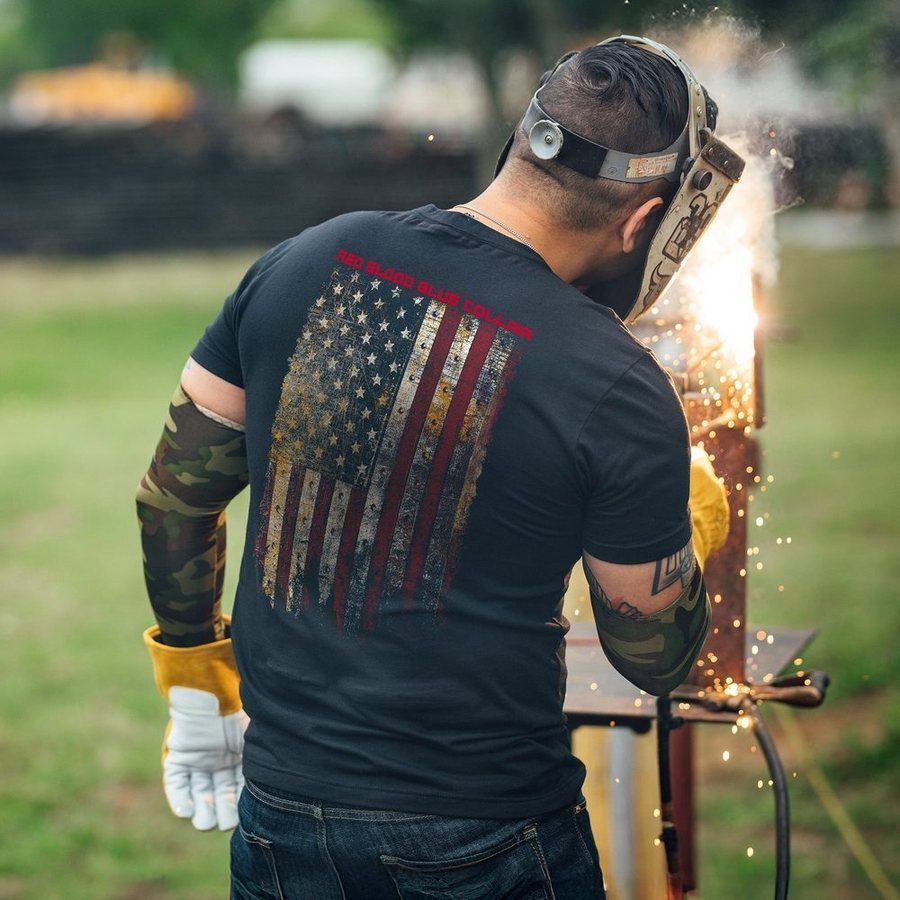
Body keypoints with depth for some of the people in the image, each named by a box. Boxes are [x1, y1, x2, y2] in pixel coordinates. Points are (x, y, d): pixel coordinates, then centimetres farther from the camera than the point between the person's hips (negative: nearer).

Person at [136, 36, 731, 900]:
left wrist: (195, 680, 19)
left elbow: (172, 495, 5)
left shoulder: (300, 266, -5)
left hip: (281, 805, 4)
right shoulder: (618, 391, -16)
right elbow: (656, 657, -4)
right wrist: (698, 519, 16)